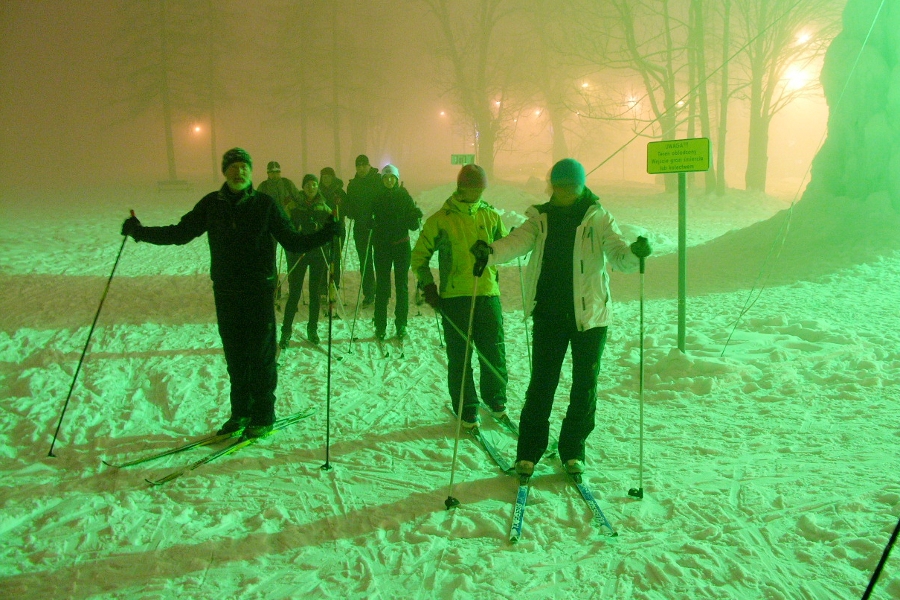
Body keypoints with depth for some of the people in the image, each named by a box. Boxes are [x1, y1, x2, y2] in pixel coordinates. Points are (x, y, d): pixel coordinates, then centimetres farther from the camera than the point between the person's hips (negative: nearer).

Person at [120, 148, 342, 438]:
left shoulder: (265, 204, -3)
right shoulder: (211, 204, 3)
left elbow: (292, 241, -3)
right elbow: (181, 233, 9)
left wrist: (325, 234, -17)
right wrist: (140, 232, 2)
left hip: (259, 290, -3)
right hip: (225, 291, 3)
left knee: (261, 354, 1)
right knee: (235, 355, 12)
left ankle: (263, 415, 14)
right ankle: (240, 412, 26)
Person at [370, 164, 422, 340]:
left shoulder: (404, 196, 2)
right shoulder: (376, 197, 2)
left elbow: (413, 226, 0)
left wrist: (416, 216, -20)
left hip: (402, 246, 0)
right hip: (382, 246, 0)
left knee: (402, 285, 3)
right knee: (382, 286, 0)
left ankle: (401, 324, 11)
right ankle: (380, 326, 6)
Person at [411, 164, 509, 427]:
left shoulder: (491, 216, 8)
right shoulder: (440, 220, 0)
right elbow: (420, 255, 7)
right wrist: (428, 286, -3)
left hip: (488, 294, 2)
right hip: (454, 297, -2)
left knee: (495, 353, 8)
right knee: (459, 357, 3)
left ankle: (496, 399, 31)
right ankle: (466, 409, 18)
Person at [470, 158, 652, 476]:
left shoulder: (598, 219, -1)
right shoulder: (540, 218, 3)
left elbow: (617, 252, -12)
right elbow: (518, 241, -12)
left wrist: (634, 253, -36)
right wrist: (491, 252, -33)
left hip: (590, 314, 0)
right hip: (549, 315, 1)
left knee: (585, 386, 9)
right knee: (541, 383, 4)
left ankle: (573, 450, 26)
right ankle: (529, 451, 18)